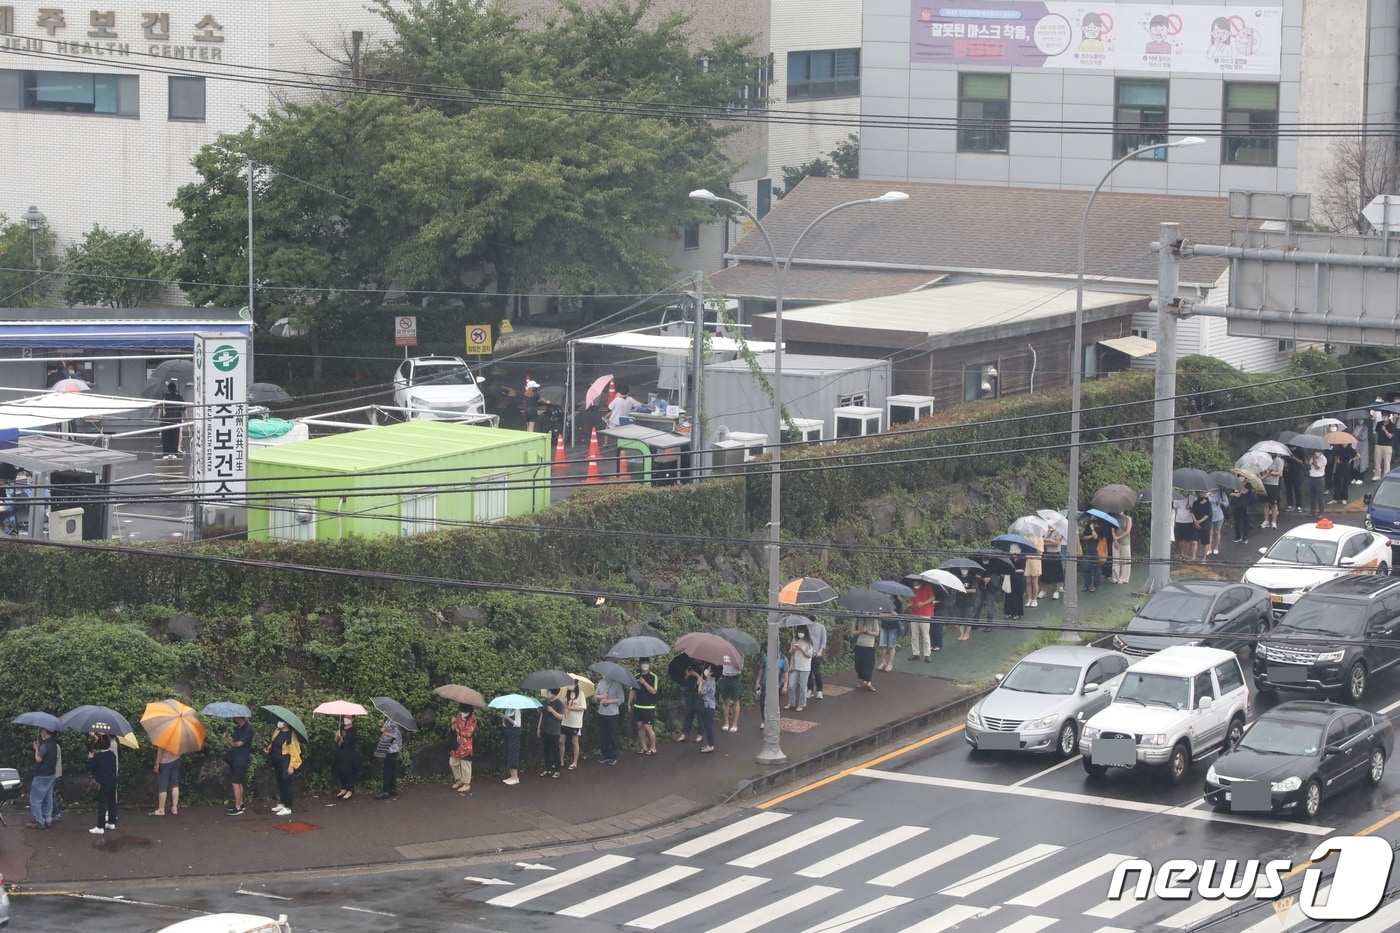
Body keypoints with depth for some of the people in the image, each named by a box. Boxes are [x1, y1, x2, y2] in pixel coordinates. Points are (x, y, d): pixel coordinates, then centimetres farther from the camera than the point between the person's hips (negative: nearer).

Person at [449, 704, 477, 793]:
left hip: (465, 746, -7)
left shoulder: (472, 720, -14)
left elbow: (468, 733, -17)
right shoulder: (459, 716, 4)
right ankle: (459, 780, 32)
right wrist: (454, 723, -12)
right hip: (457, 744, 7)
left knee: (465, 765, 1)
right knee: (452, 763, 14)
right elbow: (454, 729, 8)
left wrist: (458, 730, -9)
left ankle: (466, 784, 11)